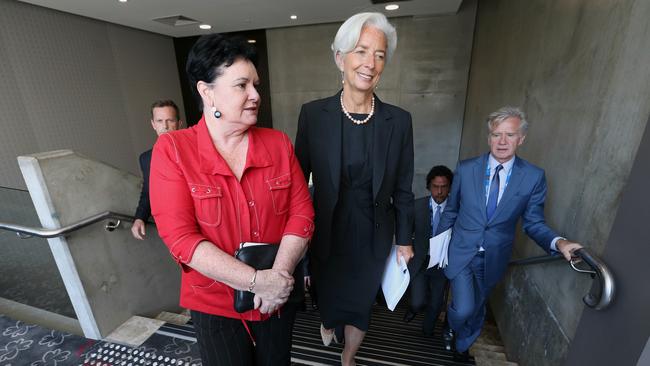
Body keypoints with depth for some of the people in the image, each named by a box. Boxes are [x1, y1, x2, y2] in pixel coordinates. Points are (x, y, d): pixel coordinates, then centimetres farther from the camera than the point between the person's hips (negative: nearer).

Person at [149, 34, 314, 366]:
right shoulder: (172, 150, -13)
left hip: (278, 297, 3)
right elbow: (180, 236, -19)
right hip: (214, 303, -2)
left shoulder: (279, 143, -6)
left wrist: (279, 276, -19)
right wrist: (257, 281, -22)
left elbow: (301, 214, -7)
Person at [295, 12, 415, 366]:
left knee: (361, 302, 22)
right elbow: (299, 178, -5)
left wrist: (404, 240, 5)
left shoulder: (399, 120, -9)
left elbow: (402, 189, -2)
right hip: (327, 230, 0)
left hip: (373, 234, 1)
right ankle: (327, 322, 66)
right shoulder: (313, 114, -12)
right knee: (327, 290, 25)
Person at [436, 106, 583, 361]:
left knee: (477, 309, 20)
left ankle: (463, 346, 51)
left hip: (493, 258, 2)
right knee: (463, 309, -8)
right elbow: (450, 211, 0)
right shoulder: (466, 169, -9)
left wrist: (558, 242, -24)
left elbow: (533, 223, -3)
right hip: (461, 252, -1)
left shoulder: (534, 177, -9)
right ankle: (452, 326, 31)